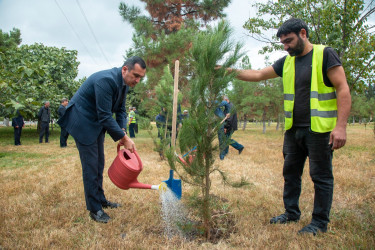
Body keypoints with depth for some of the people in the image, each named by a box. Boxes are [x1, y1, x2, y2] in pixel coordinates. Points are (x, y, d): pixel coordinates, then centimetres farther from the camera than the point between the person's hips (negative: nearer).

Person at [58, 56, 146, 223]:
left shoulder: (124, 83, -1)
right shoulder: (105, 80, -30)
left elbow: (120, 110, 6)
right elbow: (105, 116, -30)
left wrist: (122, 133, -8)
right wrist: (124, 138, -24)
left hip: (97, 123, 9)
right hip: (83, 121, -9)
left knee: (99, 164, 15)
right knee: (90, 166, -4)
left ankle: (100, 199, 30)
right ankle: (94, 209, 9)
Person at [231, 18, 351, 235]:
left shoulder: (325, 54, -5)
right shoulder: (287, 62, 13)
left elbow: (343, 89, -10)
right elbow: (258, 75, 15)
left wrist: (341, 126, -18)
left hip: (319, 128, -6)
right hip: (293, 129, 7)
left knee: (321, 176, 3)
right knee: (290, 172, 13)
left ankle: (320, 222, 16)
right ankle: (292, 213, 29)